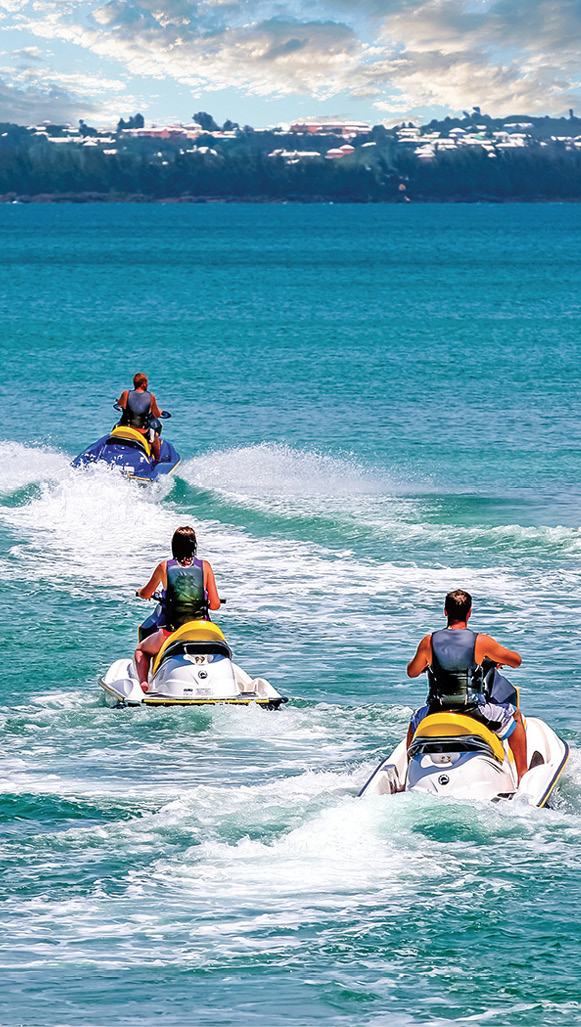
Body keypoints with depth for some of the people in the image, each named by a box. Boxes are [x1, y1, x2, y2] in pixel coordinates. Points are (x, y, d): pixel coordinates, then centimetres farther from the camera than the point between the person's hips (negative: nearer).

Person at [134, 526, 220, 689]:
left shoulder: (164, 567, 0)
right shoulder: (205, 566, 0)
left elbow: (145, 594, 15)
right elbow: (216, 605, 1)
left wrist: (140, 592, 39)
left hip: (173, 631, -1)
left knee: (141, 650, 27)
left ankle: (143, 682, 2)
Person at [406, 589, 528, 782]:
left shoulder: (428, 642, -4)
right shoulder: (482, 642, -10)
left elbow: (412, 672, 14)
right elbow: (516, 661, 4)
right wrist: (501, 659, 27)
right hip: (475, 713, -2)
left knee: (414, 722, 37)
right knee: (514, 715, 25)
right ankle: (523, 774, 22)